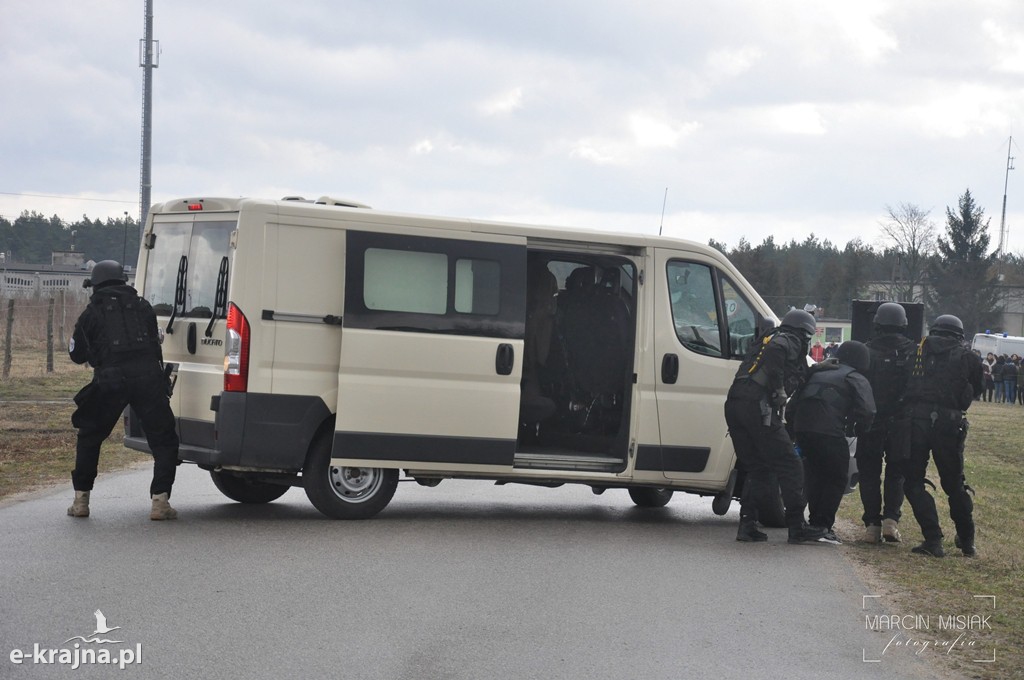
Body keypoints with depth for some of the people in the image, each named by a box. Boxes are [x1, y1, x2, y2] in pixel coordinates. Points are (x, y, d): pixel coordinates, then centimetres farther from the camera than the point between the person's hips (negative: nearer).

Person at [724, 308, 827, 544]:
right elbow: (775, 351, -20)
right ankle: (797, 527, 0)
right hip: (758, 406, -8)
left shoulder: (765, 340, 30)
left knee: (755, 468, 15)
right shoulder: (790, 341, 4)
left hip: (734, 405, 8)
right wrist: (779, 389, -14)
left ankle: (747, 524, 7)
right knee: (789, 467, -1)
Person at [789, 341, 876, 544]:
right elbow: (866, 411, -6)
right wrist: (855, 428, 12)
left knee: (814, 475, 21)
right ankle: (823, 527, 0)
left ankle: (815, 522, 23)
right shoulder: (858, 380, 9)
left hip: (802, 428, 6)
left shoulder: (818, 373, 27)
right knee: (837, 479, 7)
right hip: (829, 431, -6)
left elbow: (793, 404, 24)